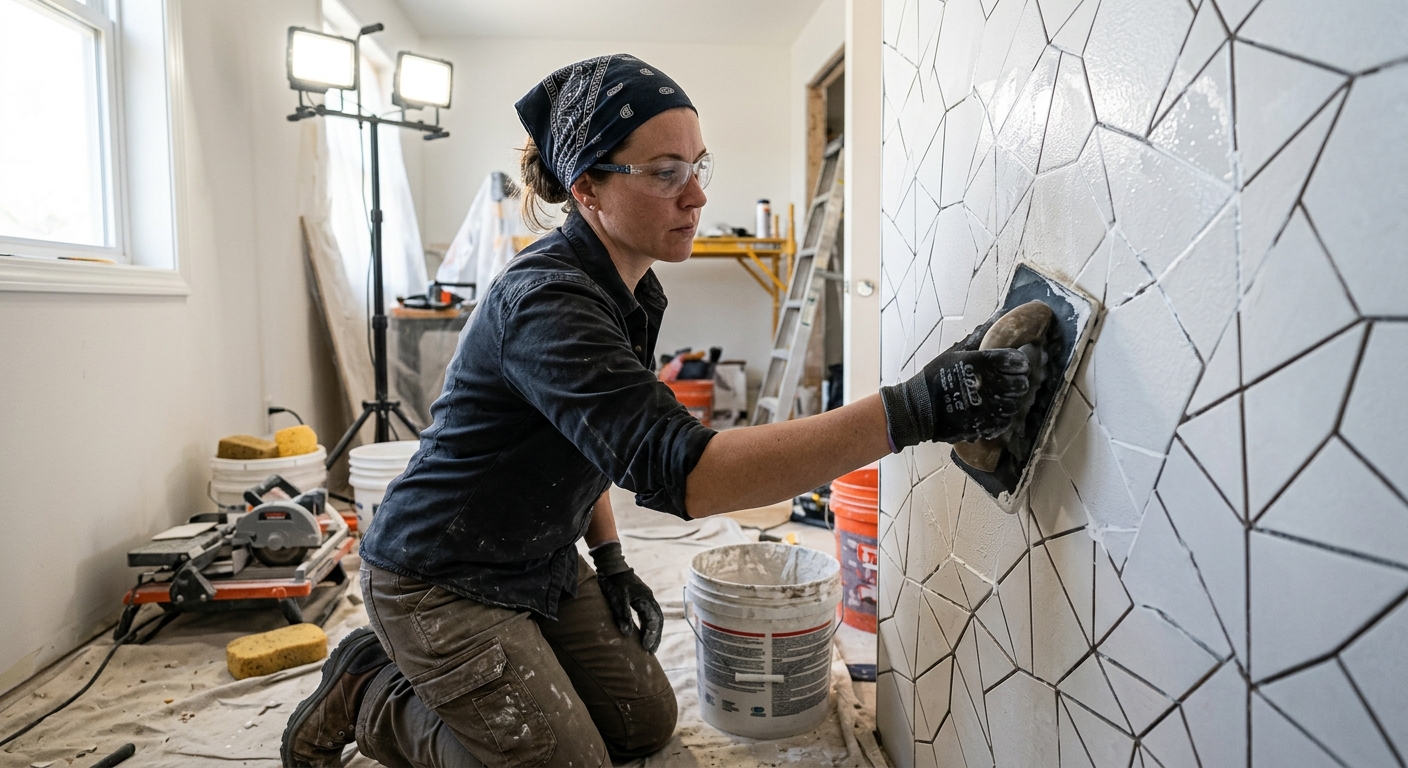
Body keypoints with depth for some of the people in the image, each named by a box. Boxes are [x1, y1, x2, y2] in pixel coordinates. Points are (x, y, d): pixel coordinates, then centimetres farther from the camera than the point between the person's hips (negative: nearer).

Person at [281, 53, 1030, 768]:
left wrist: (607, 555, 5)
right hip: (441, 583, -8)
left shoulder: (631, 291, -2)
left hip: (542, 564, 9)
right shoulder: (544, 301, -32)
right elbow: (680, 472, -44)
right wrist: (911, 412, -48)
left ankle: (438, 676, 26)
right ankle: (368, 692, 13)